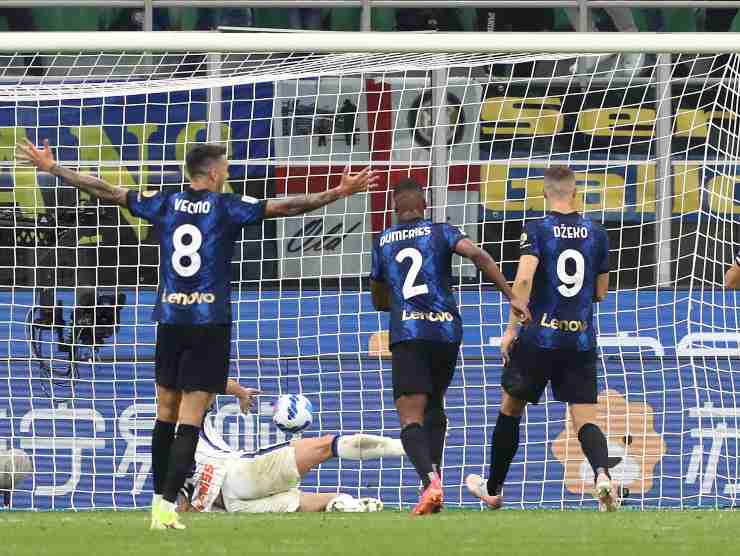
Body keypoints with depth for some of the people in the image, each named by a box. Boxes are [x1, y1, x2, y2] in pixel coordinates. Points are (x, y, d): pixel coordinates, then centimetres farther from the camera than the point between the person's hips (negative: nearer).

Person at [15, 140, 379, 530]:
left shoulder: (165, 204, 4)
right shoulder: (227, 208, -6)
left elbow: (107, 193, 7)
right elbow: (283, 207, -13)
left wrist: (52, 168, 16)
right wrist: (339, 193, -12)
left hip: (169, 319, 4)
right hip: (210, 323, -4)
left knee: (166, 416, 14)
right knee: (190, 422, -6)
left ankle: (159, 500, 16)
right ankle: (168, 505, -15)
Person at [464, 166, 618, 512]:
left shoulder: (537, 230, -7)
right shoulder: (596, 234, 5)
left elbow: (523, 279, -20)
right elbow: (601, 293, 12)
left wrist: (511, 328, -15)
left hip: (539, 337, -2)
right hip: (582, 340, 2)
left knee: (510, 410, 17)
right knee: (585, 420, -1)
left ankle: (493, 489, 28)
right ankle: (602, 474, -31)